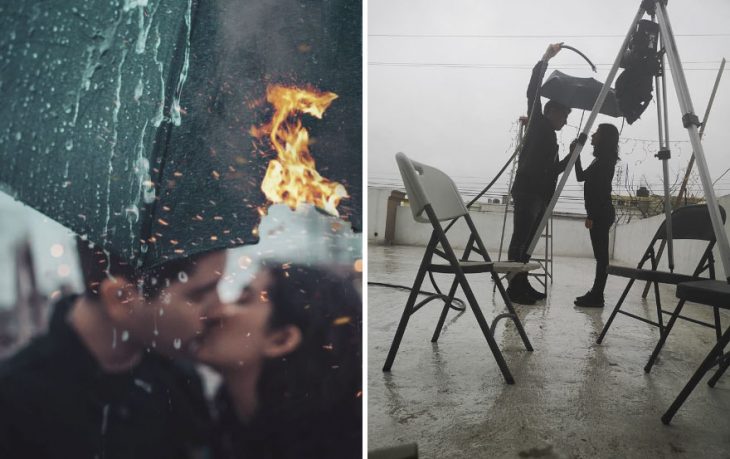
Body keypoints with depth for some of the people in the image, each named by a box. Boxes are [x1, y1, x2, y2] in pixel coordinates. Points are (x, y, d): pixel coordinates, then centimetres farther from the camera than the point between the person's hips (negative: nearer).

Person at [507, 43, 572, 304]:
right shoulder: (538, 124, 6)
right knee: (521, 238, -11)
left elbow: (552, 169, 29)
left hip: (539, 193, 9)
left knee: (528, 240, 6)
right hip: (527, 190, -9)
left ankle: (522, 285, 8)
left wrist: (572, 156, 21)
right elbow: (533, 93, -5)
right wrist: (545, 59, -5)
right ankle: (514, 288, -12)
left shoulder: (550, 137, 28)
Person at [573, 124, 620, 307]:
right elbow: (581, 176, 22)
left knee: (601, 254, -7)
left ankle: (597, 297, -5)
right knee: (600, 254, 10)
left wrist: (592, 215, -20)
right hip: (599, 213, 10)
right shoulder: (602, 160, 17)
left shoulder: (605, 161, -11)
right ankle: (596, 294, 15)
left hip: (601, 214, -10)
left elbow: (602, 189, -18)